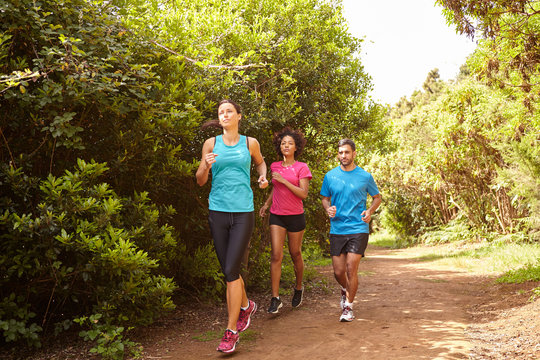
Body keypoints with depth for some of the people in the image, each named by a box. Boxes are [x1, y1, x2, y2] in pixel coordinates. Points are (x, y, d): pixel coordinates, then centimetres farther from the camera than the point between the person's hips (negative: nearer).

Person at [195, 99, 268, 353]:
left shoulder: (250, 143, 6)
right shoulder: (211, 144, 6)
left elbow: (260, 162, 27)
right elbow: (200, 181, 8)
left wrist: (263, 176, 7)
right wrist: (206, 166, -12)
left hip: (243, 212, -2)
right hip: (217, 211, 2)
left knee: (231, 270, -8)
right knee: (228, 269, 9)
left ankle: (231, 330, 2)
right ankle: (246, 306, 37)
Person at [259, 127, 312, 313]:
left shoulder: (302, 167, -5)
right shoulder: (274, 166, 8)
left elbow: (303, 193, -14)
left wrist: (284, 180, -19)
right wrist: (266, 203, 13)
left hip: (295, 216, -2)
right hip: (276, 216, 2)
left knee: (295, 254, 11)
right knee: (276, 255, -7)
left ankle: (299, 288, 36)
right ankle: (275, 299, -5)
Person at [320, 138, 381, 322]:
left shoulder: (365, 176, 1)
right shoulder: (330, 176, 5)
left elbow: (377, 197, 13)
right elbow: (325, 199, 16)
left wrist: (370, 211, -7)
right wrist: (328, 209, -7)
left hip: (358, 229, -2)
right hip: (337, 229, 2)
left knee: (351, 268, -9)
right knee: (338, 272, 4)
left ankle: (348, 306, 8)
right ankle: (345, 290, 38)